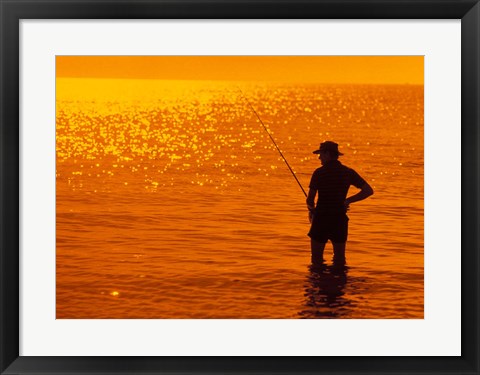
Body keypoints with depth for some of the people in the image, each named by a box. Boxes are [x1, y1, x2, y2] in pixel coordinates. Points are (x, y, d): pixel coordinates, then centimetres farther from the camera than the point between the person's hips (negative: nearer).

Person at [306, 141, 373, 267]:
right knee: (339, 259, 13)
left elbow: (310, 199, -10)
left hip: (321, 218, -3)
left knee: (317, 260, 7)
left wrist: (311, 209, 12)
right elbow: (368, 190, 2)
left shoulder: (319, 173, -9)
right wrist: (348, 200, 7)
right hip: (340, 219, 3)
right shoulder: (348, 172, 3)